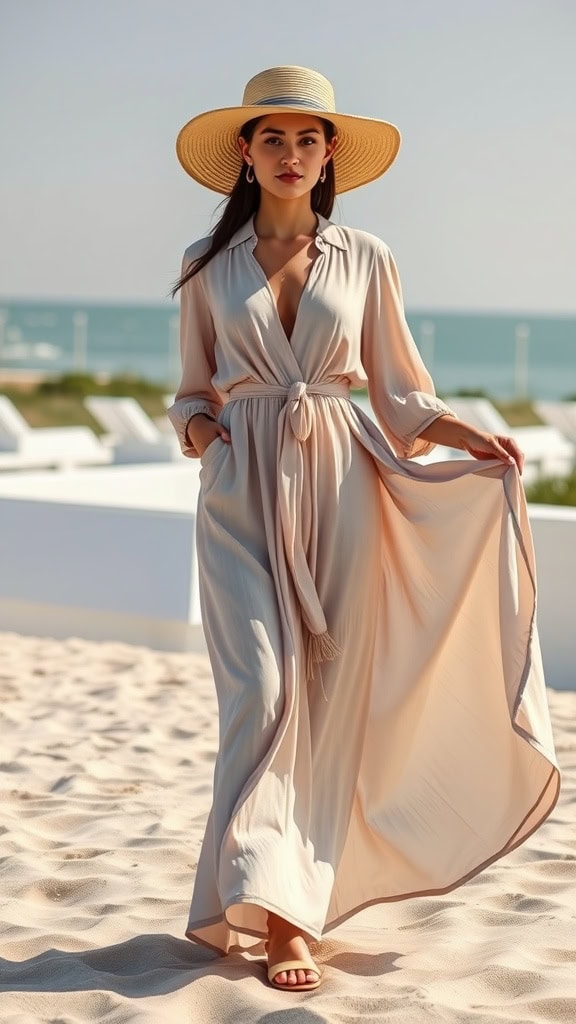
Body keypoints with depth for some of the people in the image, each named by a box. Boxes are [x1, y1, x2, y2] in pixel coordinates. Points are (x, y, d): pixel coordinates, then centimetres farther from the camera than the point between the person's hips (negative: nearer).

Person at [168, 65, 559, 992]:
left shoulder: (365, 258, 9)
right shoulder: (208, 265, 9)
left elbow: (401, 393, 10)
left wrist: (474, 439, -6)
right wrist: (197, 430, -5)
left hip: (340, 481, 1)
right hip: (243, 489, -1)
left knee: (332, 694, 0)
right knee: (262, 687, -13)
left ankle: (306, 887, 13)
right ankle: (273, 913, -13)